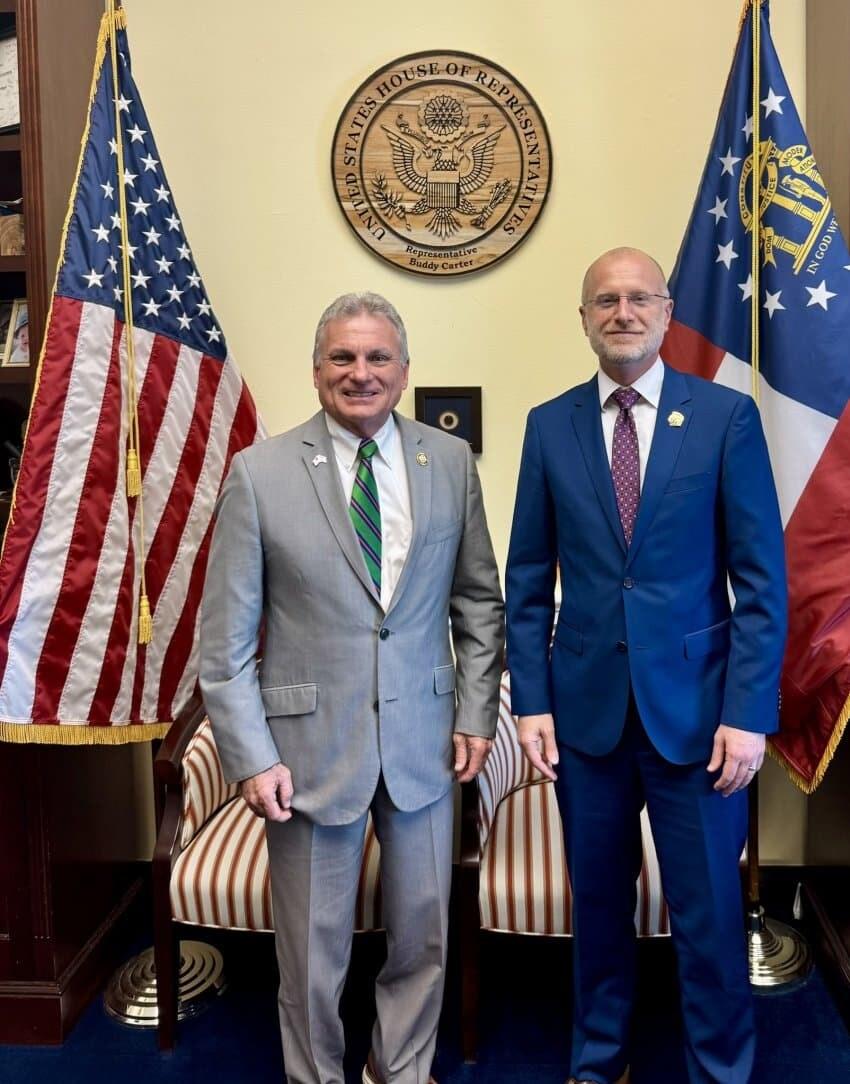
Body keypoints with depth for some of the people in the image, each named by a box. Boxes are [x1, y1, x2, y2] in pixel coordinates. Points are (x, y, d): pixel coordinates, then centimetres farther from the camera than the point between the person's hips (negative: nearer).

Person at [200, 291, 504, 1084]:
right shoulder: (259, 472, -7)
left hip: (424, 741, 3)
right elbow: (225, 637, -6)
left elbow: (479, 600, 7)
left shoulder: (451, 461, 1)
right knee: (312, 952, 13)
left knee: (422, 938, 18)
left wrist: (477, 713, 2)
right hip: (311, 744, -2)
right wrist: (251, 757, -9)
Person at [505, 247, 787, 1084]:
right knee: (599, 900, 16)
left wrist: (749, 710, -9)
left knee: (708, 910, 8)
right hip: (586, 702, 2)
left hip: (694, 701, -2)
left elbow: (761, 576, -4)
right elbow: (528, 579, 5)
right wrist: (530, 701, 0)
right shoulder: (549, 425, 4)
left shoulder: (726, 415, -3)